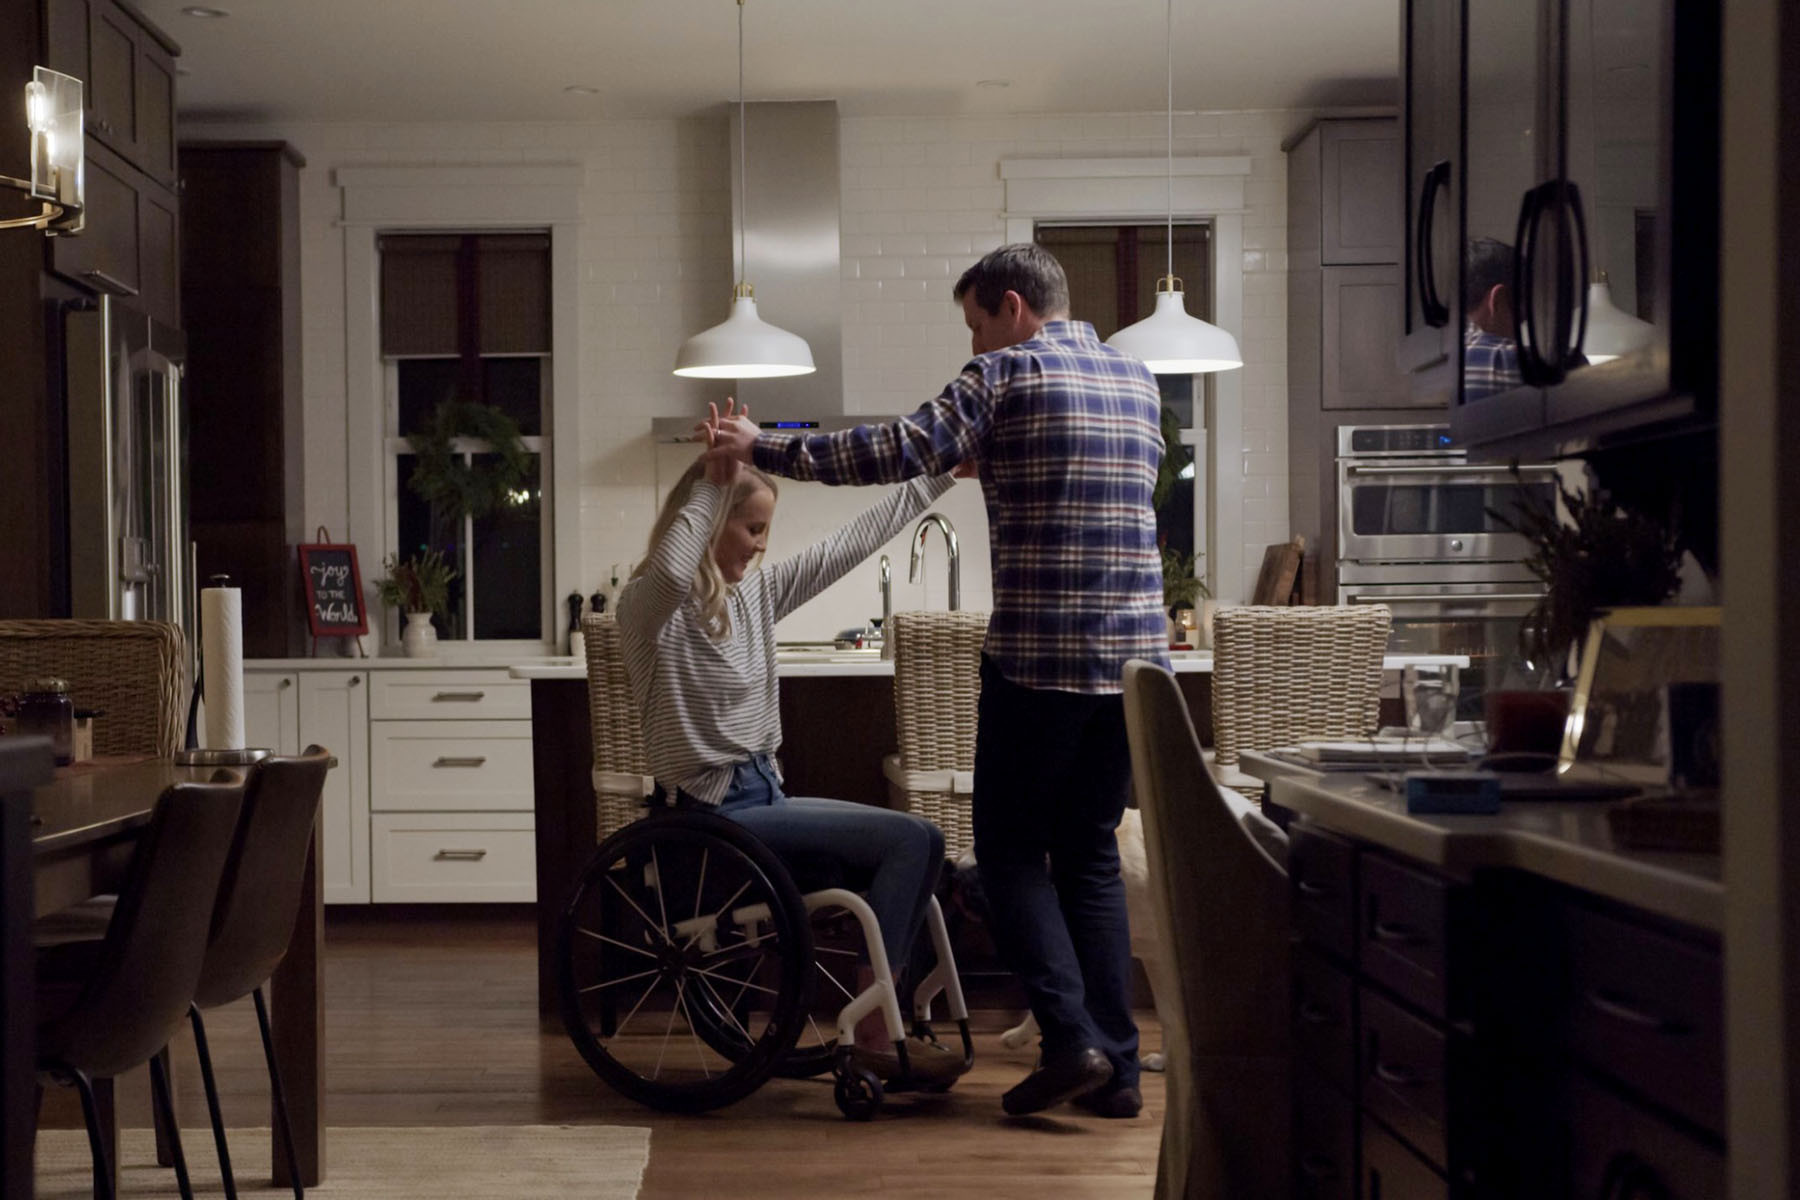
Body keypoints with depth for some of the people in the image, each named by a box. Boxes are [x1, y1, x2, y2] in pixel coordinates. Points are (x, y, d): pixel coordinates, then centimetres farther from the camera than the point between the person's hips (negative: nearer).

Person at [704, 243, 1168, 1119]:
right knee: (1091, 856, 13)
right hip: (1133, 653, 6)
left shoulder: (1006, 375, -5)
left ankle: (1070, 1039, -5)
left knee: (1011, 851, 6)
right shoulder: (1140, 382, 15)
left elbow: (897, 453, -13)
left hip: (1038, 656, -6)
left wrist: (762, 449, -5)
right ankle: (1115, 1067, 10)